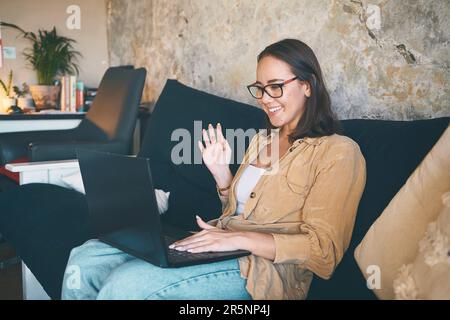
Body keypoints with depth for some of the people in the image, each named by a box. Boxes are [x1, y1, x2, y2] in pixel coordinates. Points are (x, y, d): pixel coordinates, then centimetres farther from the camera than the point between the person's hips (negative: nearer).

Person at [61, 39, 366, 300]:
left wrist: (238, 238, -21)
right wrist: (221, 172, 6)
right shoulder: (262, 139, 20)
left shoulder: (339, 152, -4)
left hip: (264, 267, -7)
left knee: (125, 284, -26)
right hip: (220, 247, 7)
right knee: (85, 259, -9)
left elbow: (323, 250, -12)